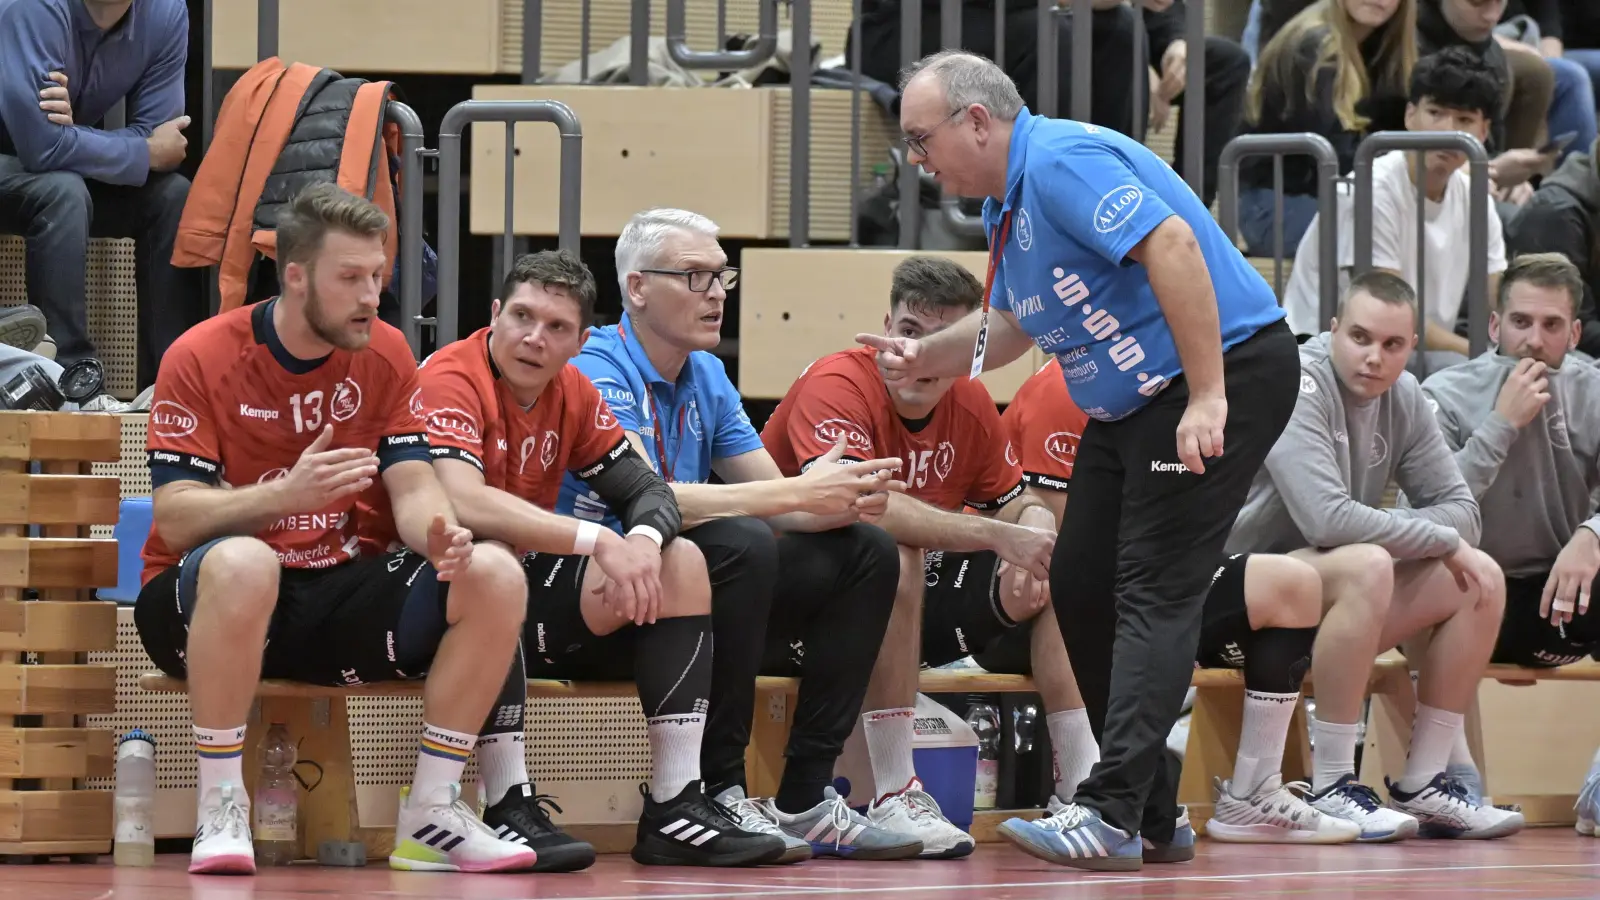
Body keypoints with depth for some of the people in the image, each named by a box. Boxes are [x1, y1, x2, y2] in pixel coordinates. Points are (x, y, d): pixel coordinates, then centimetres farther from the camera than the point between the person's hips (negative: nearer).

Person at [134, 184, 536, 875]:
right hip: (208, 602, -5)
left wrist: (441, 534, -27)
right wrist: (288, 494, -35)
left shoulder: (384, 355, 4)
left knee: (496, 577, -16)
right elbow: (175, 519, -18)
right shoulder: (201, 358, -11)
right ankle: (221, 811, -28)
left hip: (335, 596, 5)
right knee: (241, 562, -41)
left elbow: (413, 491, -1)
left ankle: (431, 815, -10)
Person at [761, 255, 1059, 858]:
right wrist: (996, 535, -38)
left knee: (1056, 577, -4)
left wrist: (1034, 543, -16)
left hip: (909, 606, 7)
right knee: (894, 554, -36)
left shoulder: (970, 405, 1)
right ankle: (892, 800, -36)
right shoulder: (838, 384, -20)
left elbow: (1020, 504, 12)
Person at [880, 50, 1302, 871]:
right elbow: (1010, 324, 27)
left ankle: (1112, 813, -22)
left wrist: (1208, 400, -32)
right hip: (1134, 402, 11)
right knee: (1080, 587, 8)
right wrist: (923, 358, 9)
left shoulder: (1062, 163, -20)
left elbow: (1172, 246, -30)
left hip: (1229, 367, -11)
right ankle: (1148, 809, 13)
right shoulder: (1007, 206, 12)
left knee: (1154, 591, -16)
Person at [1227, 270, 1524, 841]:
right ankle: (1330, 789, -29)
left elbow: (1460, 510, 6)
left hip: (1329, 601, 8)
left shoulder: (1401, 397, 6)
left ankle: (1422, 785, -1)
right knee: (1365, 566, -35)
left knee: (1482, 580, -3)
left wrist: (1396, 533, -16)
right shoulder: (1297, 385, -19)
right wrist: (1441, 540, -20)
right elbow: (1327, 519, -30)